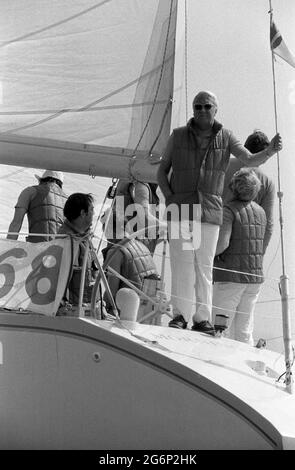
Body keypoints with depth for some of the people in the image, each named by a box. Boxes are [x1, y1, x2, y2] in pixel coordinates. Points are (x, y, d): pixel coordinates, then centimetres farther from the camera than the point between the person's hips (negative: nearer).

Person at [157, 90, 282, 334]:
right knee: (181, 262, -4)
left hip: (210, 211, 1)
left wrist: (270, 150, -23)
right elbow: (162, 170, 10)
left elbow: (250, 160, -4)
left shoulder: (225, 137, 6)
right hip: (181, 208, 0)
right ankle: (181, 315, 2)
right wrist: (169, 198, -3)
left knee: (205, 266, 2)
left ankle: (202, 318, 7)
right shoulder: (178, 135, 5)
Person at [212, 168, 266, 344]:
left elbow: (222, 243, -23)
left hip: (230, 277, -6)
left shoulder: (229, 209, -11)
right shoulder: (261, 212, 10)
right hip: (255, 278, 7)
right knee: (244, 332, 12)